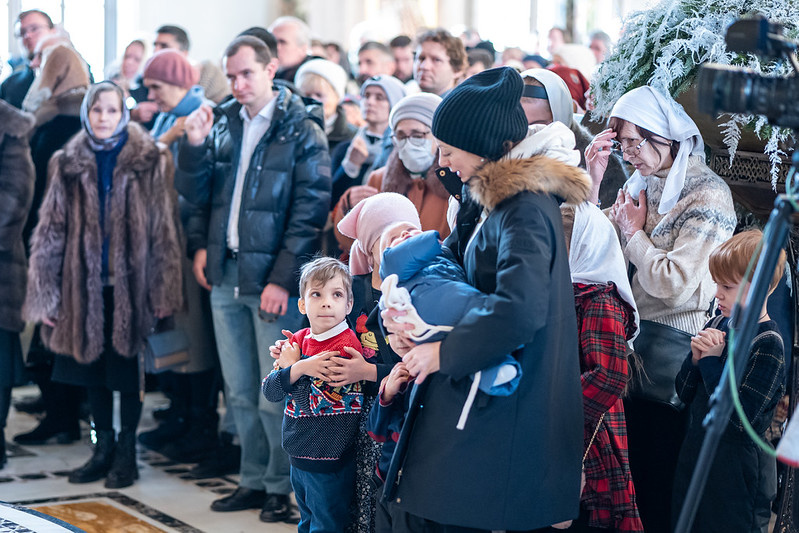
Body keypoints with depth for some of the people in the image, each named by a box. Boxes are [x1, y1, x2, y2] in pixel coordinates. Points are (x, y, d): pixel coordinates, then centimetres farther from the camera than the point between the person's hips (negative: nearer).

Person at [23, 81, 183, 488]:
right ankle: (104, 447, 24)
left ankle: (126, 451, 16)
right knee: (92, 368, 10)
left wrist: (163, 291, -8)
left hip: (130, 283, -3)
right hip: (84, 284, 3)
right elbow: (51, 230, 6)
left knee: (127, 370, 3)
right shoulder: (68, 164, 5)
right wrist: (43, 293, 2)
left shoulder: (150, 161, -3)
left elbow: (164, 229, -4)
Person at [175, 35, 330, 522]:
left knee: (274, 397, -2)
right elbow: (197, 192, 15)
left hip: (273, 279, -5)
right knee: (240, 394, 11)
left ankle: (282, 486, 12)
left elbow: (310, 210, -10)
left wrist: (283, 279, -14)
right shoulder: (223, 124, 12)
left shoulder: (302, 130, -5)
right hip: (225, 276, 5)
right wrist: (195, 144, -2)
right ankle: (254, 480, 23)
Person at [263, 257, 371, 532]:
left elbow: (312, 405, -22)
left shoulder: (345, 349, -19)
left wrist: (290, 363, -12)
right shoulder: (298, 340, 3)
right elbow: (269, 391, -4)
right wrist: (299, 368, -21)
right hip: (299, 458, 7)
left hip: (329, 464, -7)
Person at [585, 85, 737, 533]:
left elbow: (674, 284, -21)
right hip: (630, 335, 7)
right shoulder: (643, 183, 9)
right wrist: (594, 181, -1)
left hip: (672, 347, -7)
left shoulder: (708, 195, -13)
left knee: (659, 475, 3)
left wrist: (633, 231, -9)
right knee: (627, 469, 13)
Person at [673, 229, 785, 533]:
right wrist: (696, 357, -12)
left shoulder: (768, 344, -17)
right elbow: (684, 393, 7)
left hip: (738, 472, -7)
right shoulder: (719, 324, 3)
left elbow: (739, 418, -24)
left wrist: (711, 362, -19)